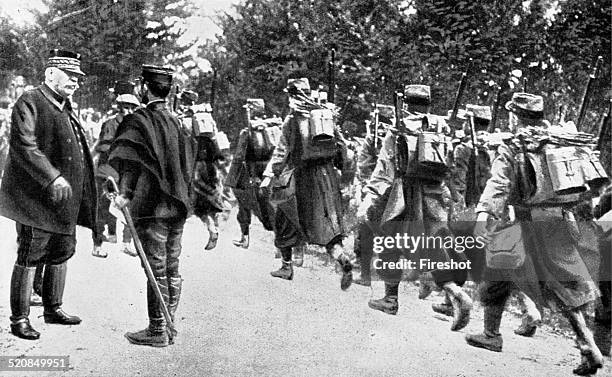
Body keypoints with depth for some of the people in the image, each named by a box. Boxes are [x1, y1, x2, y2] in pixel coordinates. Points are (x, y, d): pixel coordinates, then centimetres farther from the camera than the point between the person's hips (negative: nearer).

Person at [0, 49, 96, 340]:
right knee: (29, 258, -2)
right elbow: (24, 147, -21)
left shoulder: (66, 109, 19)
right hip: (37, 197, -9)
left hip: (65, 200, 9)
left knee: (61, 254, 16)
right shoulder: (29, 103, -9)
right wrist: (53, 177, -30)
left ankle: (53, 308, 30)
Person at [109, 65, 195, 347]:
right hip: (178, 204, 7)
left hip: (152, 206, -7)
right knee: (172, 268, 12)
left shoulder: (140, 120, -10)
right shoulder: (175, 121, 13)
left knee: (156, 269, -2)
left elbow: (134, 158, -23)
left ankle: (157, 331, 4)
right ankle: (169, 323, 20)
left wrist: (126, 192, -23)